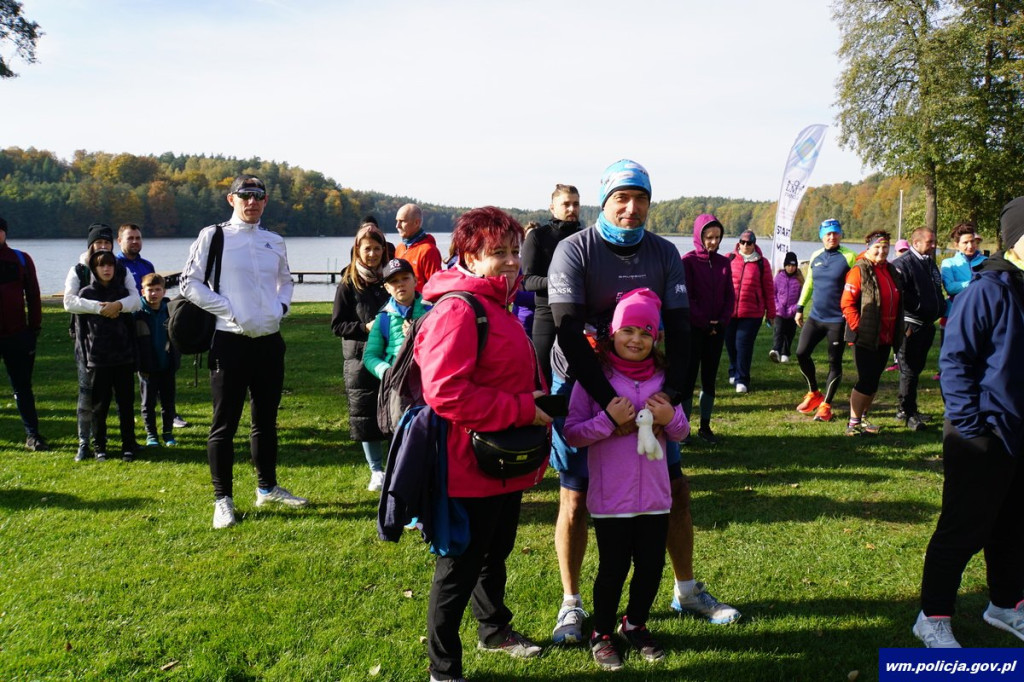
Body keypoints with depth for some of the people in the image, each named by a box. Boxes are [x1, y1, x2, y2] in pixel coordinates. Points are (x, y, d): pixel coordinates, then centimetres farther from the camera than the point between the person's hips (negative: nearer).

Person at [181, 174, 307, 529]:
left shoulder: (275, 242, 11)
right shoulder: (213, 236, -3)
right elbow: (189, 283, -5)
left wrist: (281, 306, 5)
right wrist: (230, 310, -13)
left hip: (270, 341, 5)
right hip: (232, 341, -5)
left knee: (266, 419, 15)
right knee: (225, 422, 0)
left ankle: (267, 487, 30)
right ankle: (223, 499, 10)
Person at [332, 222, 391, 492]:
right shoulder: (348, 284, 1)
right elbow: (337, 325, -1)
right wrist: (365, 328, -15)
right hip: (360, 360, -1)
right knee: (365, 416, 4)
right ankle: (377, 471, 19)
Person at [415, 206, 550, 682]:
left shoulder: (498, 305, 13)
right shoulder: (457, 311, -21)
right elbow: (446, 392, -30)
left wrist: (540, 404, 11)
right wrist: (522, 410, -25)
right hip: (472, 468, -10)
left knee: (495, 555, 27)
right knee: (459, 567, 5)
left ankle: (494, 629, 48)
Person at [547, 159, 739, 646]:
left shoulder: (664, 253, -1)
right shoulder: (575, 250, -13)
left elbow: (678, 328, -4)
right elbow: (569, 333, -21)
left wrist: (670, 391, -19)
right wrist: (609, 400, -29)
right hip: (582, 387, -3)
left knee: (675, 490, 9)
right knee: (576, 498, 1)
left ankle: (687, 591, 30)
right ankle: (571, 605, 20)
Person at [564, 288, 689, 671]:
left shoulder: (661, 376, 2)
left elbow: (681, 433, 10)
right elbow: (571, 434, -12)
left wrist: (671, 418, -12)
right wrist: (608, 420, -24)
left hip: (655, 495, 4)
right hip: (610, 498, -4)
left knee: (651, 566, 13)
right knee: (613, 568, 7)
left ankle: (635, 625, 38)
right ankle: (602, 635, 30)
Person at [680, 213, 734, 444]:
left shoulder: (723, 262, 7)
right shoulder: (688, 261, -8)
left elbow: (730, 295, 7)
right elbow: (685, 298, -12)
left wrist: (722, 321, -6)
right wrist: (704, 323, -13)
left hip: (717, 329, 5)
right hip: (693, 328, -5)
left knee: (710, 377, 10)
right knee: (689, 377, -1)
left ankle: (705, 426, 18)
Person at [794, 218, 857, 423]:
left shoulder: (849, 257, -9)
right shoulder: (815, 256, 7)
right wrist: (800, 307, 16)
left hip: (838, 319, -5)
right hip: (815, 317, 5)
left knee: (834, 362, 3)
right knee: (802, 353, 4)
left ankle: (826, 405, 13)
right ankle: (814, 394, 25)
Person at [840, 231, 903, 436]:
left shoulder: (890, 271, 14)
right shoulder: (859, 271, -10)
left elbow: (898, 302, 21)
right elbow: (847, 302, -16)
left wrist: (898, 330, 13)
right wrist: (857, 326, -18)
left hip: (885, 338, 7)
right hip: (865, 338, -7)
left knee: (873, 380, 13)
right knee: (867, 380, -7)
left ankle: (863, 418, 26)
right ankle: (853, 423, 1)